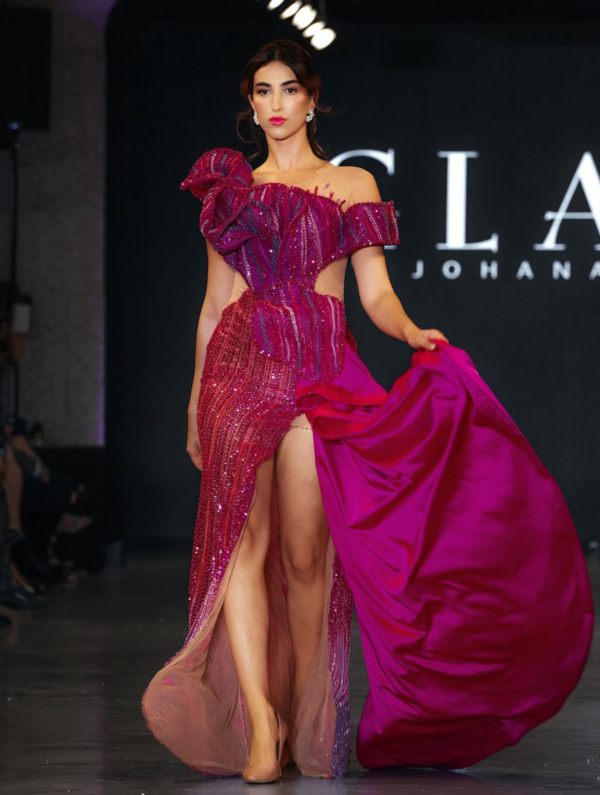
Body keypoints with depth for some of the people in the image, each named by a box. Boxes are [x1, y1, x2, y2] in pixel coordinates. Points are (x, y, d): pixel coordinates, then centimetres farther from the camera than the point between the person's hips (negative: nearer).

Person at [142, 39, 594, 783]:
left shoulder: (351, 185, 12)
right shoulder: (231, 187, 18)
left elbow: (376, 293, 5)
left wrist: (411, 332, -16)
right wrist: (197, 400, 17)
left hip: (318, 369, -2)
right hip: (240, 365, 2)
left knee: (305, 552, -6)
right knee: (243, 539, -13)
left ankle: (308, 721, 4)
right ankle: (259, 725, -18)